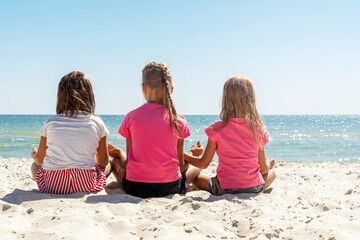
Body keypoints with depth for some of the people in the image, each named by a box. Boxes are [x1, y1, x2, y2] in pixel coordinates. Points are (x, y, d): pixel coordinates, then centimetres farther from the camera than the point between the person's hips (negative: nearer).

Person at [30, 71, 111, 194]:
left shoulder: (50, 122, 5)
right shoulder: (96, 122, 1)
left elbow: (40, 159, 16)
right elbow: (102, 162, 10)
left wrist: (34, 155, 41)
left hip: (52, 186, 0)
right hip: (84, 184, 0)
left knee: (35, 165, 33)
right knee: (108, 165, 28)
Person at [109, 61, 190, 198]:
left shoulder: (131, 117, -4)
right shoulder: (178, 120, -4)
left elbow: (127, 164, 2)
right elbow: (180, 165, 2)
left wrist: (118, 152, 24)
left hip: (136, 188, 1)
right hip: (171, 187, -1)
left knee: (116, 160, 30)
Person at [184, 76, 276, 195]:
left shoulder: (217, 128, -13)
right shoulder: (258, 129, -7)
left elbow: (204, 164, -4)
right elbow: (263, 169, 1)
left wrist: (183, 155, 13)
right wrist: (268, 164, 26)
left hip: (224, 189, -1)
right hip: (255, 188, 1)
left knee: (193, 172, 23)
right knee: (272, 172, 33)